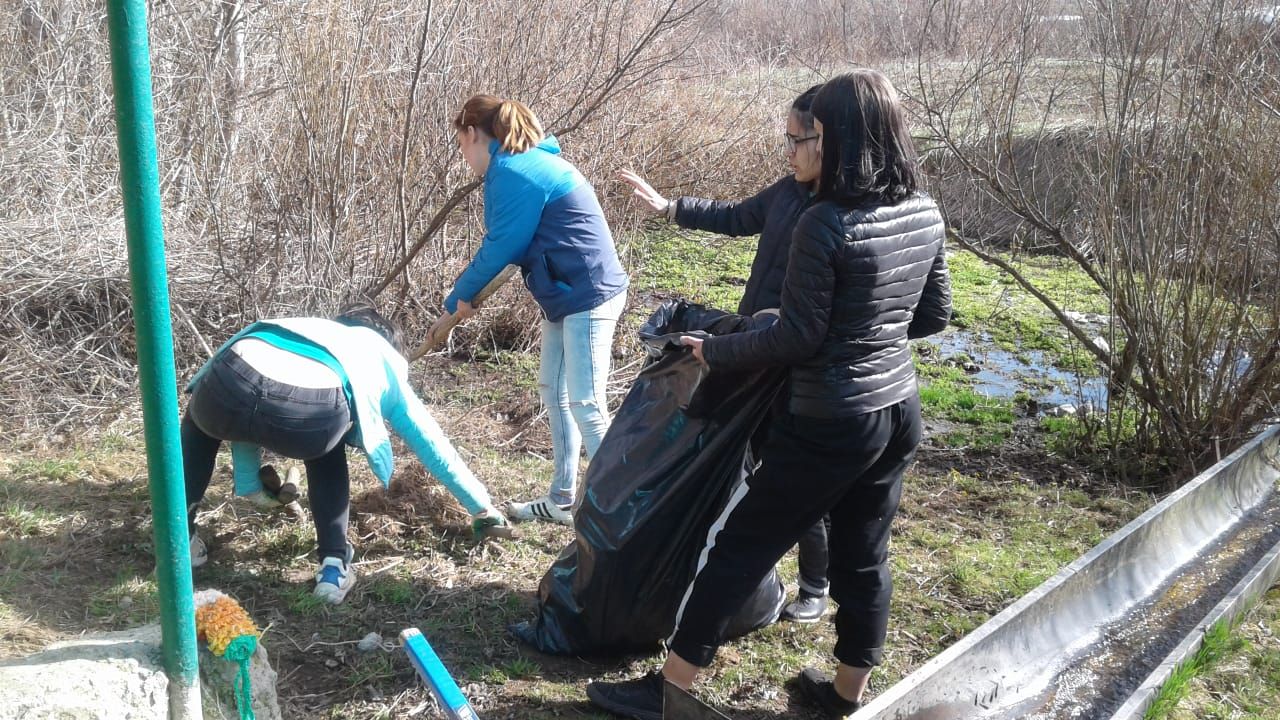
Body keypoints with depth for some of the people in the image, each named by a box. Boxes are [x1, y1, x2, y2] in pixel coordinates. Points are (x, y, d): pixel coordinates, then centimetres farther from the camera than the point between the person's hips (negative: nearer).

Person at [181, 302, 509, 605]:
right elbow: (432, 445, 40)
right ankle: (334, 566, 25)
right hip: (310, 413, -2)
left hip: (232, 384, 2)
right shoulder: (384, 362, 35)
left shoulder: (307, 326, 44)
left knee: (200, 421, 39)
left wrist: (250, 484, 58)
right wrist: (483, 507, 50)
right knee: (325, 449, 35)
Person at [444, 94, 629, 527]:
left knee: (585, 403, -8)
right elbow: (519, 243, 16)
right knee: (553, 391, 15)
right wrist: (471, 293, 9)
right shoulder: (529, 163, 14)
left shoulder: (512, 172, -17)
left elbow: (500, 247, -13)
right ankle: (562, 499, 23)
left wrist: (459, 298, 2)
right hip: (567, 295, 11)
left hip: (588, 296, -11)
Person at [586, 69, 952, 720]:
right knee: (864, 557, 18)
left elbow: (797, 337, -17)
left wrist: (714, 351, -5)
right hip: (900, 413, 7)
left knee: (740, 546, 4)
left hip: (832, 425, -7)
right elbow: (934, 315, 11)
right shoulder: (926, 215, 2)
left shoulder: (825, 224, -21)